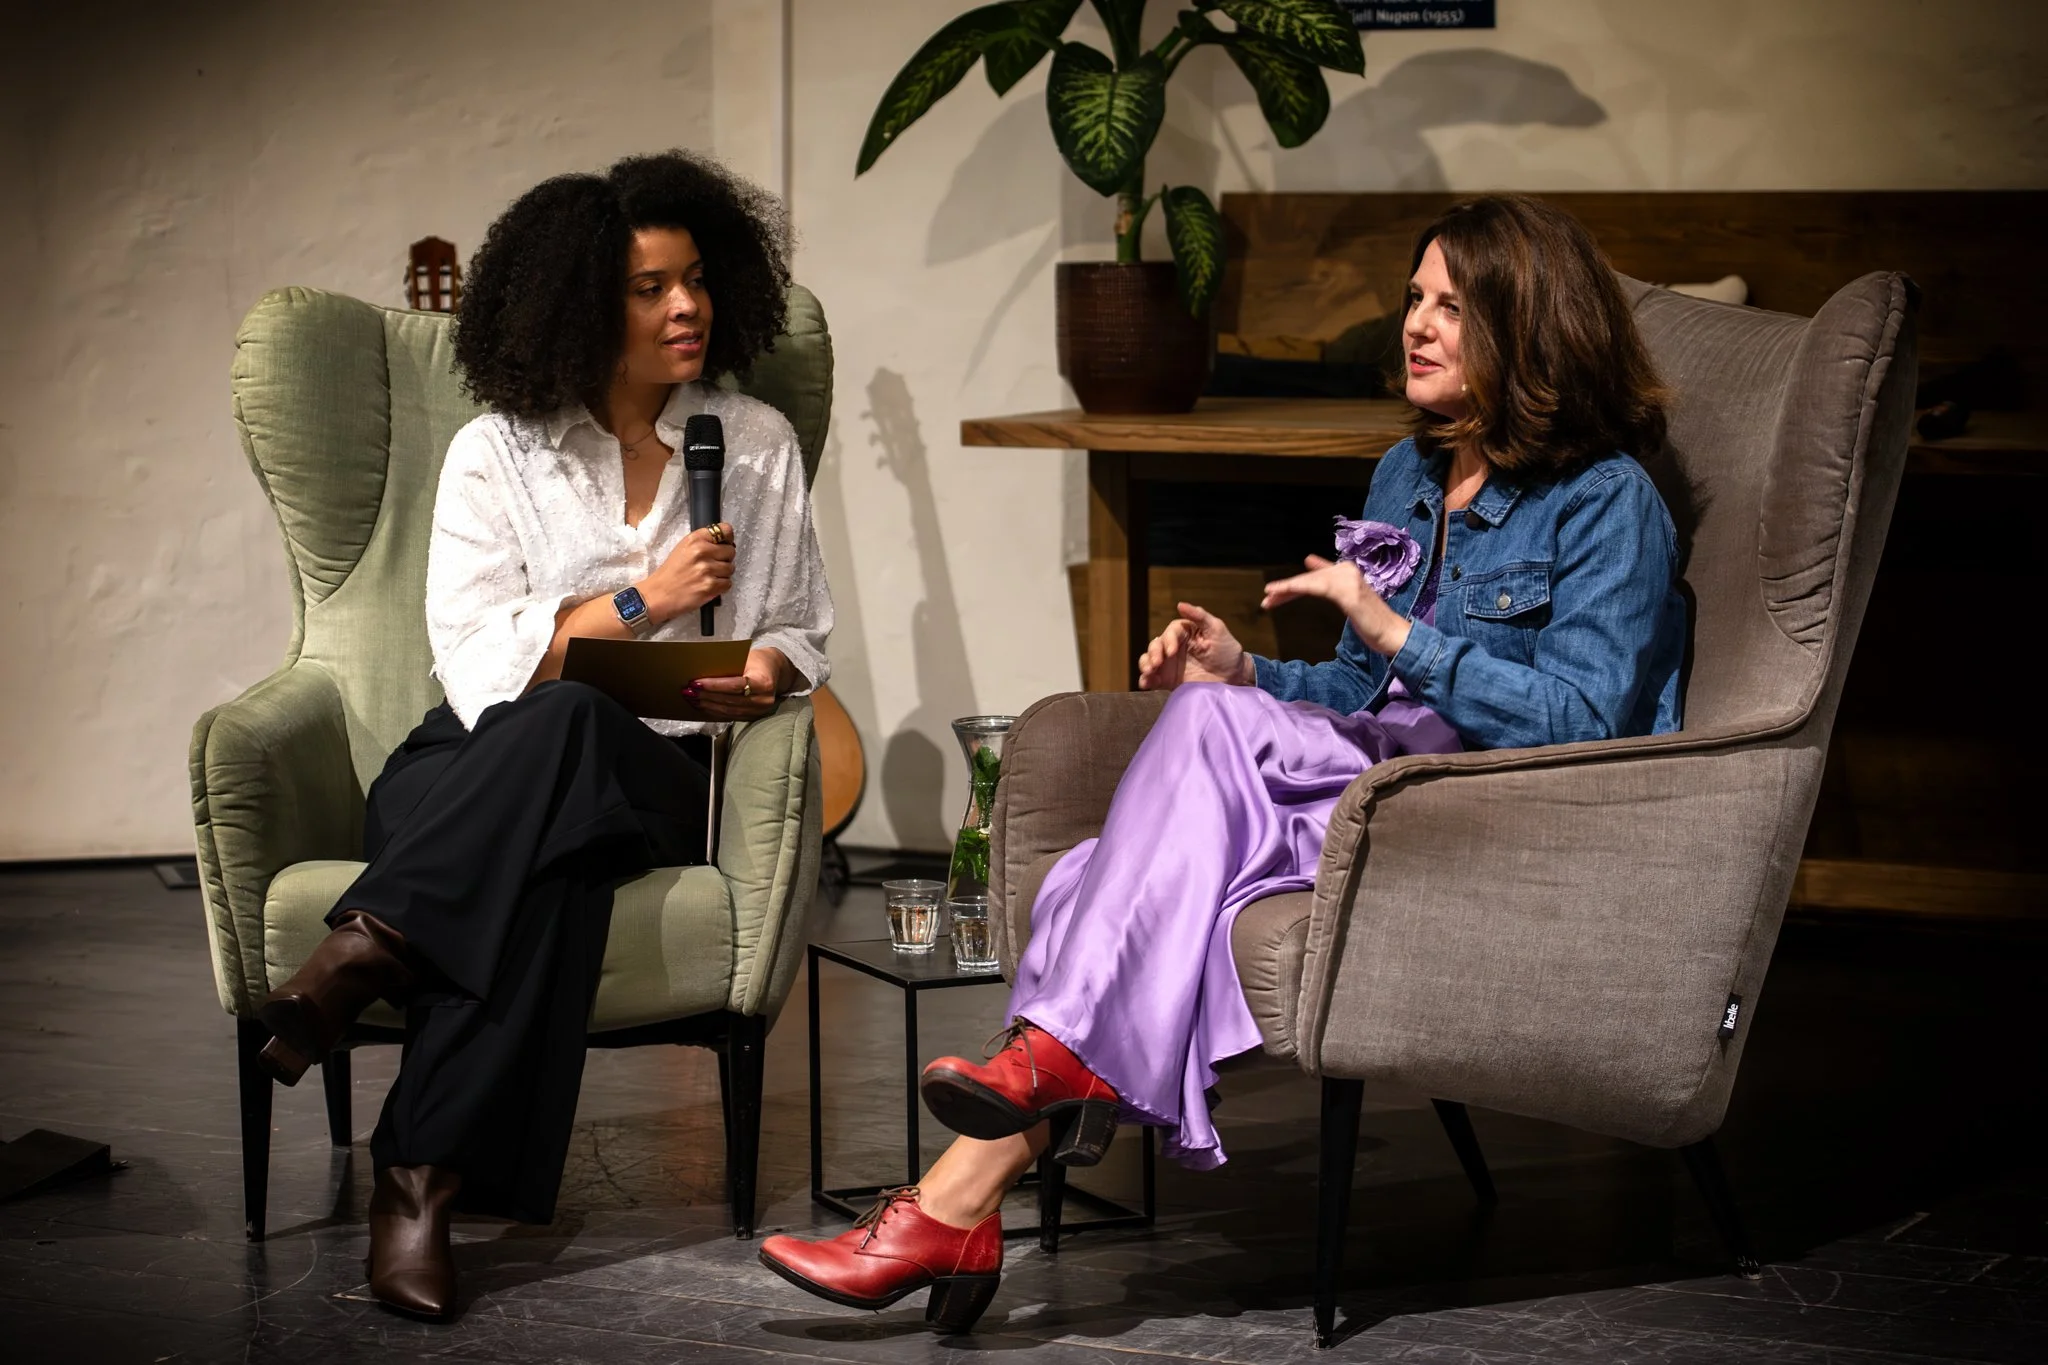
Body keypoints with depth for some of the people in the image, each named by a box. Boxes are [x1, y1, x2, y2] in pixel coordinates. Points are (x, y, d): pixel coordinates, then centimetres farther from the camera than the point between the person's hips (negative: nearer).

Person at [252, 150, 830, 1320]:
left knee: (567, 731, -38)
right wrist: (637, 603, -13)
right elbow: (476, 656, -4)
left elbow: (799, 633, 16)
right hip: (485, 764, 0)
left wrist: (764, 676, -8)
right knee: (545, 862, -39)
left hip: (657, 774, 0)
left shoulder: (758, 446, 13)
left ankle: (369, 953, -43)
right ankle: (424, 1183, -43)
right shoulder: (498, 454, 6)